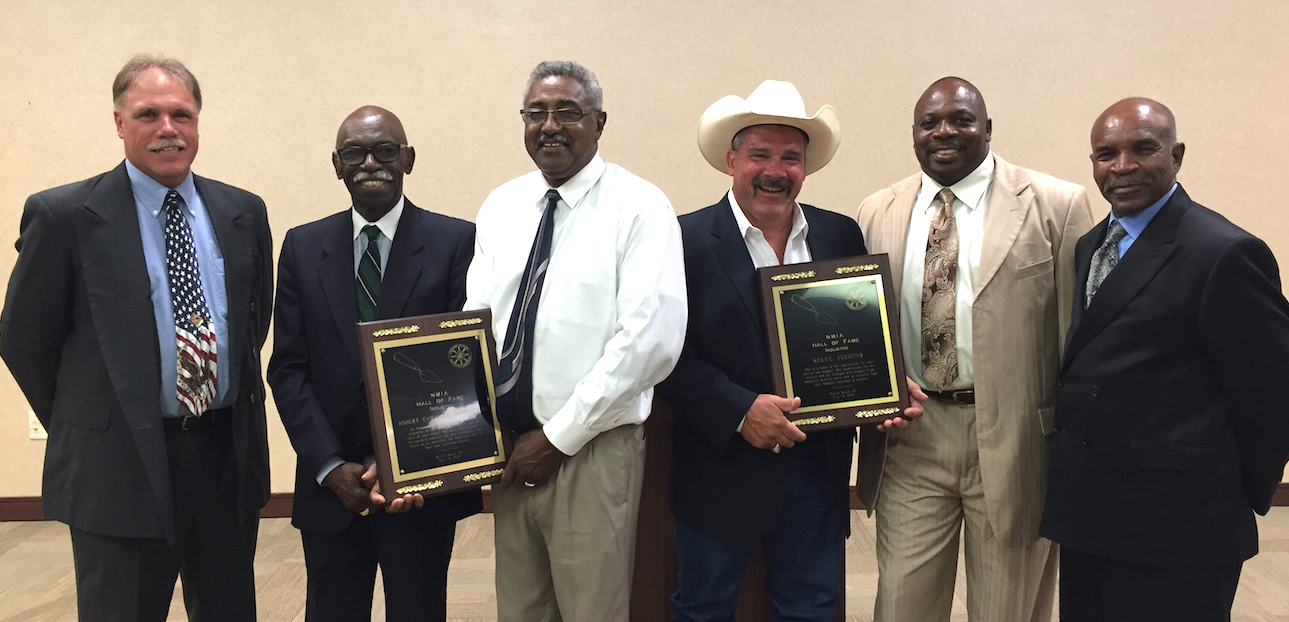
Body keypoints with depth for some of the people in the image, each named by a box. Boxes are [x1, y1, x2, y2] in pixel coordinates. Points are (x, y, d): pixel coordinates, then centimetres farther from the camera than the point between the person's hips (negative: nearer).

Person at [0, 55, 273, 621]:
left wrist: (237, 400, 12)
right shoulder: (63, 215, -7)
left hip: (230, 453, 4)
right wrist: (83, 428, 4)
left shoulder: (244, 213, 5)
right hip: (120, 464, -3)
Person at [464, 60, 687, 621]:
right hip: (508, 448, 5)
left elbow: (652, 339, -17)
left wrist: (558, 436, -15)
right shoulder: (499, 207, 9)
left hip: (593, 450, -5)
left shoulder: (638, 208, -9)